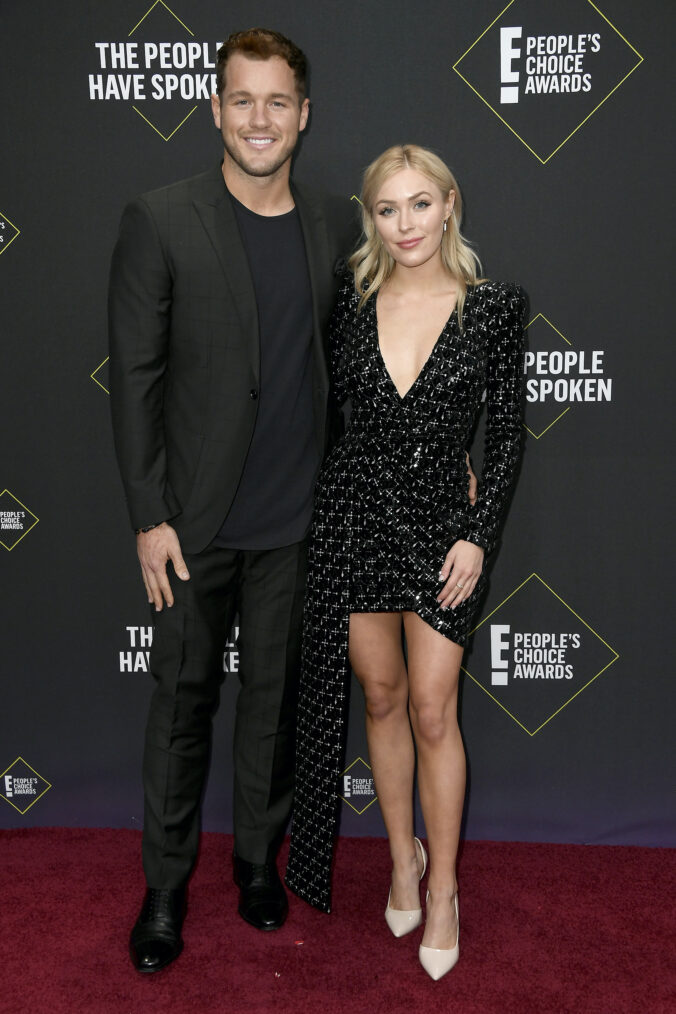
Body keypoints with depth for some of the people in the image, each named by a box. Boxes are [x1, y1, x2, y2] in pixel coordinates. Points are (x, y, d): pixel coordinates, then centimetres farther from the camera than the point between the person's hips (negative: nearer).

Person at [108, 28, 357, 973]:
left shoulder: (337, 223, 4)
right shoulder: (159, 221, -7)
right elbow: (134, 377, -7)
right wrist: (149, 516, -9)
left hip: (297, 519, 3)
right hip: (196, 518, -2)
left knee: (274, 695, 15)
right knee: (183, 698, 9)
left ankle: (259, 856, 35)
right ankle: (166, 885, 28)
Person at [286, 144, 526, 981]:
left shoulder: (493, 306, -4)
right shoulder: (353, 303, 1)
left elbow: (506, 433, -2)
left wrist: (478, 535, -8)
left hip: (442, 521, -2)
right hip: (354, 512, 2)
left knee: (432, 710, 1)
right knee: (381, 697, 12)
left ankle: (443, 886, 20)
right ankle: (402, 856, 32)